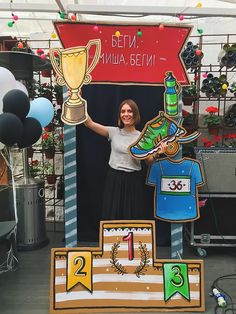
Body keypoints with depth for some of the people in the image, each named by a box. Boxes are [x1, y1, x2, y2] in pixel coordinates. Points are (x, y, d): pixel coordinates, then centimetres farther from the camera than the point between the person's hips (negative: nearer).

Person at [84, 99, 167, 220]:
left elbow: (148, 161, 5)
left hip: (133, 180, 0)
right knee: (112, 216, 10)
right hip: (114, 179, 1)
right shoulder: (113, 132, 0)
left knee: (133, 217, 10)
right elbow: (89, 123, -7)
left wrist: (157, 154, -16)